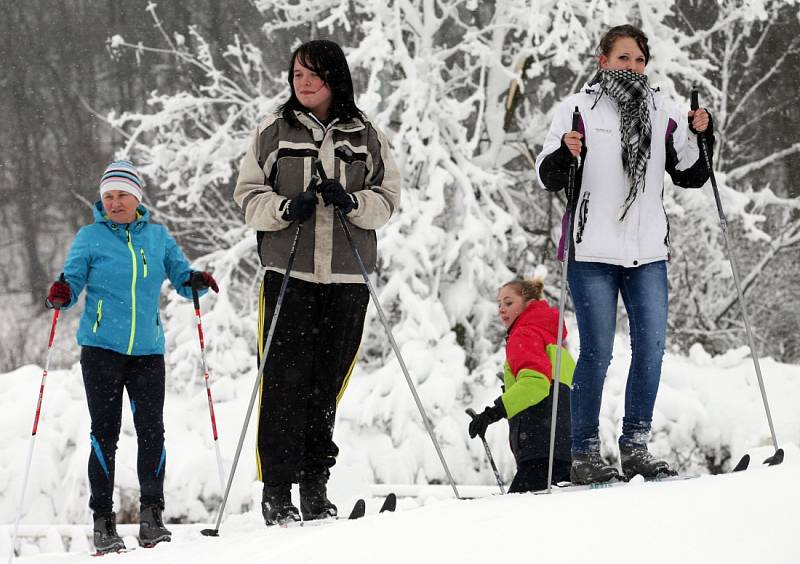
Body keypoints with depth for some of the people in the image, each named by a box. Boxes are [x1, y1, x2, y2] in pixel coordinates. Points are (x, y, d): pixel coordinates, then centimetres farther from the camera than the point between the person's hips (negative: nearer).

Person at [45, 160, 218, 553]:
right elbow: (72, 279, 1)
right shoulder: (90, 237, 3)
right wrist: (60, 295, -21)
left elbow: (181, 278, 13)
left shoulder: (157, 236, 9)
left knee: (151, 429, -7)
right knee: (105, 432, -3)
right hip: (101, 348, -2)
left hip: (147, 350, 2)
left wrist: (195, 281, -9)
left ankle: (151, 515, 0)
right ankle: (103, 521, 1)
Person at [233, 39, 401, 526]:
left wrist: (352, 202, -11)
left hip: (347, 277, 1)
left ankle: (315, 488, 11)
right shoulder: (274, 133, 7)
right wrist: (286, 207, -14)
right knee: (285, 381, -7)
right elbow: (248, 196, 6)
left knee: (327, 384, 3)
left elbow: (389, 199, 9)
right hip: (287, 272, -1)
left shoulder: (368, 137, 10)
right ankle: (277, 491, -4)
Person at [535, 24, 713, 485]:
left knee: (651, 348, 1)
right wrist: (565, 154, -22)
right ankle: (585, 454, 2)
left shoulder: (663, 113, 10)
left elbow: (691, 177, 14)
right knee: (597, 354, -5)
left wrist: (700, 136, -2)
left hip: (648, 254, 4)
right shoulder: (579, 109, 0)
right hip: (593, 254, -4)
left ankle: (636, 447, 11)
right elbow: (549, 178, -2)